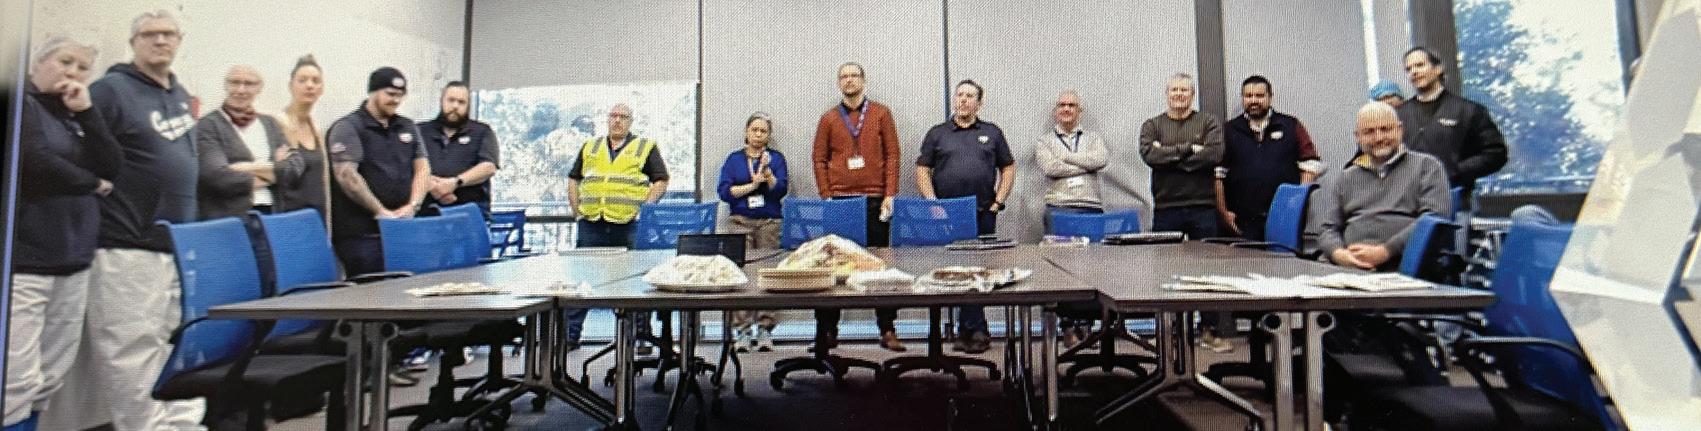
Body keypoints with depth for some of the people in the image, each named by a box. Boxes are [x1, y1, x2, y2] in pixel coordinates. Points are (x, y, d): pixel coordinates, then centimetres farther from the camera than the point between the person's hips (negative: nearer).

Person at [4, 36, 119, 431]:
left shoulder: (74, 115, 18)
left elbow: (112, 167, 5)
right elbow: (37, 164, -16)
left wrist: (86, 112, -3)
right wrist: (92, 184, 1)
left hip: (73, 260, 6)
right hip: (23, 259, -6)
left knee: (49, 376, 9)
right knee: (17, 379, -9)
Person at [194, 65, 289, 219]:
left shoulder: (271, 124, 16)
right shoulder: (207, 125, 1)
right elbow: (216, 176, -12)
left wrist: (253, 168, -9)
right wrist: (269, 176, -2)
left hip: (271, 214, 4)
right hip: (227, 217, -4)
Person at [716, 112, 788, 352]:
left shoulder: (776, 158, 11)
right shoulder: (734, 159, 13)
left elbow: (781, 190, -1)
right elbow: (723, 191, 1)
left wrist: (767, 171, -14)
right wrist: (752, 185, -5)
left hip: (769, 222, 0)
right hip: (740, 221, 0)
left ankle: (765, 330, -1)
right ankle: (742, 331, -2)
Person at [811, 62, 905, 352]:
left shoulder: (881, 114, 8)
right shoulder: (828, 118, 10)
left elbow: (893, 155, 4)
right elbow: (819, 159, 7)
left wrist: (890, 195, -5)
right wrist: (826, 197, -3)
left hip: (875, 200, 0)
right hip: (839, 201, 1)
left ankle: (887, 330, 10)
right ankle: (828, 329, 13)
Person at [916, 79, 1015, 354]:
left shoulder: (992, 133, 13)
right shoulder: (937, 134, 10)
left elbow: (1008, 167, 14)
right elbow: (922, 170, 5)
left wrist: (998, 200, 2)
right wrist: (932, 202, -7)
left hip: (984, 215, 1)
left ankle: (966, 330, 15)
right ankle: (977, 330, 6)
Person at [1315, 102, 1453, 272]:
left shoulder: (1426, 165, 14)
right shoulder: (1343, 178, 21)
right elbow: (1327, 228, 12)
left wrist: (1385, 251, -13)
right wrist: (1338, 253, -10)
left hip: (1403, 265, -2)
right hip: (1347, 268, 2)